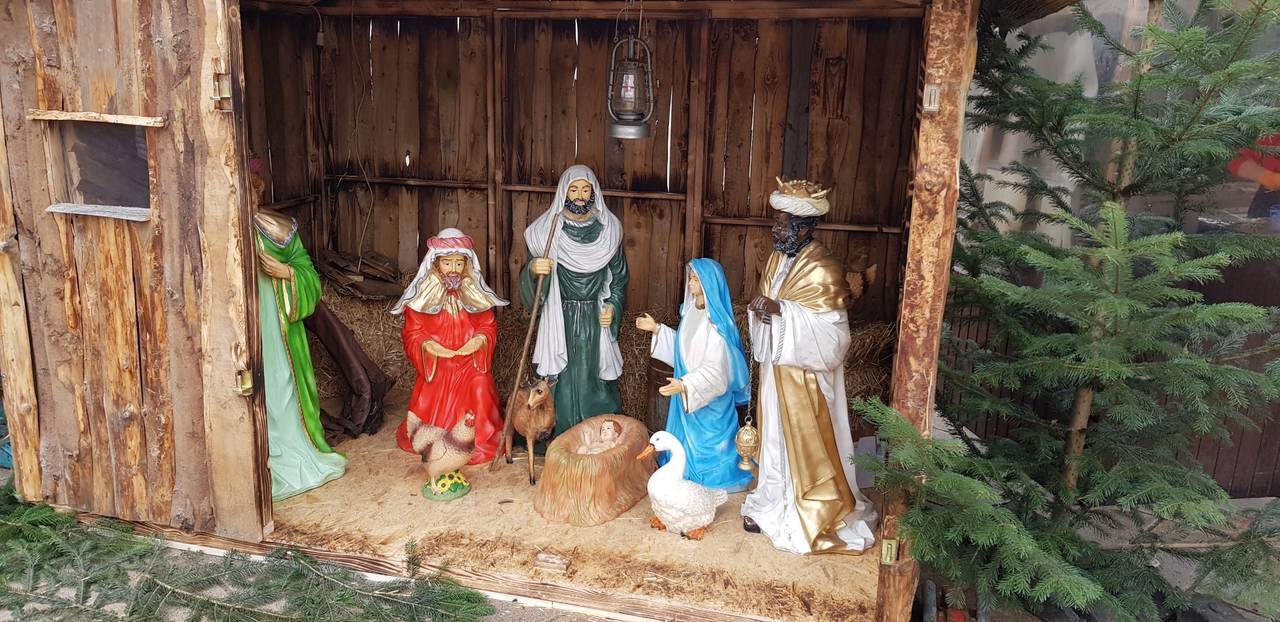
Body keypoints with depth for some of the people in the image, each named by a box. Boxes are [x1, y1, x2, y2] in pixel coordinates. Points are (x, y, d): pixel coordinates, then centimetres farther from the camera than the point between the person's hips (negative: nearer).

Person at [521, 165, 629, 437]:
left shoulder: (608, 230, 5)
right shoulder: (545, 230, 0)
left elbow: (619, 277, 13)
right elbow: (532, 287, 1)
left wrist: (613, 307, -2)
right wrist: (533, 269, -21)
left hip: (596, 320, 1)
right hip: (558, 320, -1)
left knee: (594, 381, 2)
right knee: (561, 385, 0)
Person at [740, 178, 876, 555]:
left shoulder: (823, 269, -20)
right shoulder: (778, 258, 6)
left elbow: (832, 330, -24)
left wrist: (781, 310, -28)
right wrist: (758, 309, -9)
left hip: (806, 377, -8)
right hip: (777, 368, 8)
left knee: (806, 444, 4)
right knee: (775, 438, 17)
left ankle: (814, 519, 20)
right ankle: (773, 505, 33)